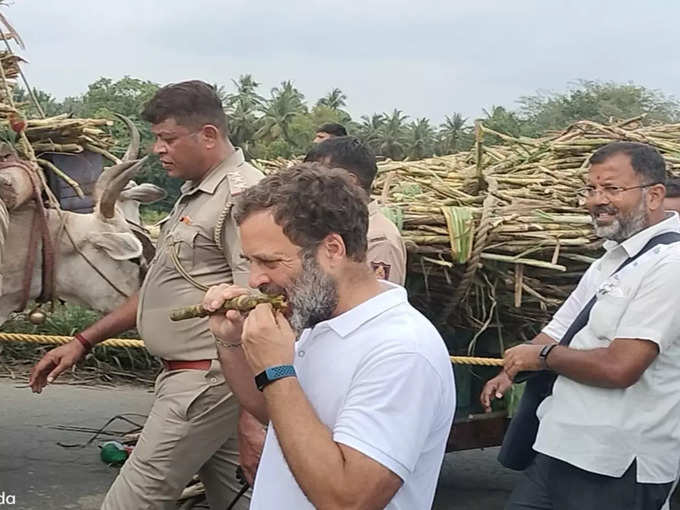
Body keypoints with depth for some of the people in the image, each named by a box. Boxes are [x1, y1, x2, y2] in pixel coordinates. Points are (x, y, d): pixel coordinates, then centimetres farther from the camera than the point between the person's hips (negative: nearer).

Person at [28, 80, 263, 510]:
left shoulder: (242, 197, -16)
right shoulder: (195, 194, 16)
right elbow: (163, 290, 21)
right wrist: (84, 342, 20)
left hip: (206, 379, -9)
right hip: (193, 376, 9)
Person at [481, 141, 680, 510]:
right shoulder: (613, 259, 14)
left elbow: (619, 367, -25)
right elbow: (559, 330, 18)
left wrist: (542, 355, -9)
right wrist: (512, 369, -1)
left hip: (616, 470, -9)